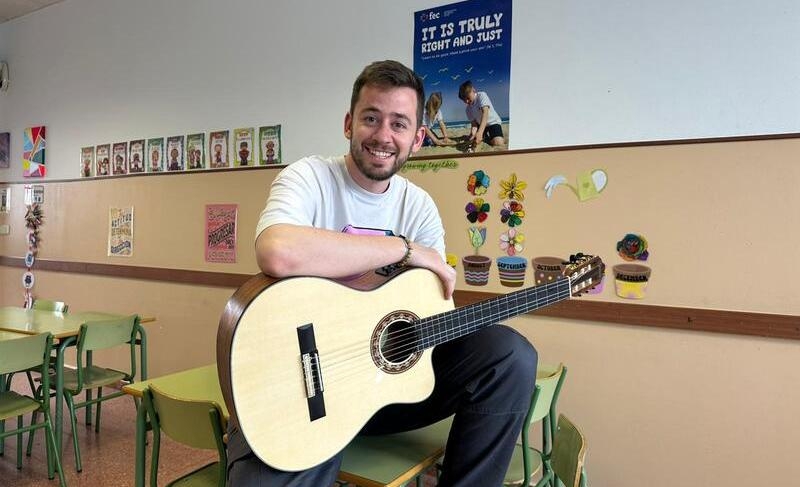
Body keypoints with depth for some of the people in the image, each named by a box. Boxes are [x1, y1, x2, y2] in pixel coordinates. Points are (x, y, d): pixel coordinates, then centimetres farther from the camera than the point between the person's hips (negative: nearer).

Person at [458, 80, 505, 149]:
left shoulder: (482, 95, -22)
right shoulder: (468, 109, -4)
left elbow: (485, 113, -36)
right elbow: (474, 124, -8)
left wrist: (480, 132, -51)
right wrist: (473, 135, -36)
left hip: (493, 122, -6)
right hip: (480, 124, 6)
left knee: (498, 143, -31)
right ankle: (485, 138, 17)